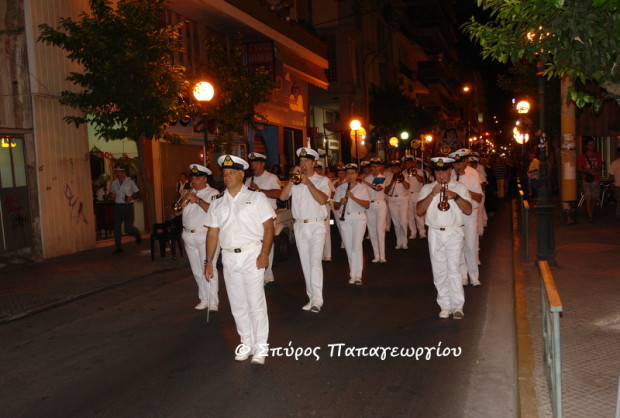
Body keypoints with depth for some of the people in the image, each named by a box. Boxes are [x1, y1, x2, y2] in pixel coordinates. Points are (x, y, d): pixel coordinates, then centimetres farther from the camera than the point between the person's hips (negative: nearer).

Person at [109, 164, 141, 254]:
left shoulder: (130, 181, -3)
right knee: (116, 228, -1)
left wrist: (131, 197, -18)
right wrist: (112, 196, -3)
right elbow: (111, 192, 20)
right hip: (117, 206, 4)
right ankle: (118, 248, 7)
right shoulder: (114, 182, 8)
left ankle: (137, 233, 30)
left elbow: (136, 192, 1)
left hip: (128, 206, -4)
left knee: (128, 228, -6)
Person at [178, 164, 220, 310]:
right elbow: (178, 211, 15)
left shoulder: (213, 193, -2)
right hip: (189, 236, 7)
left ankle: (213, 302, -11)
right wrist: (185, 199, -2)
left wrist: (197, 200, -20)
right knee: (197, 271, 10)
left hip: (206, 236, -7)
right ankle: (204, 299, 20)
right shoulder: (189, 193, 18)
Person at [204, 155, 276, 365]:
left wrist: (264, 253, -16)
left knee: (256, 303, -3)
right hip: (229, 257, 4)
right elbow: (213, 233, 11)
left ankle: (260, 347, 7)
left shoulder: (256, 197, 0)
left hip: (252, 254, -4)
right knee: (237, 304, 10)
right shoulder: (217, 202, 11)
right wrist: (209, 260, 6)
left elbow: (269, 227, -5)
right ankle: (246, 343, 24)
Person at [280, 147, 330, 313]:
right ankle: (312, 298, 15)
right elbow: (282, 196, -3)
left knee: (315, 262, -14)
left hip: (316, 226, -4)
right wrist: (293, 179, -9)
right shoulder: (295, 180, 10)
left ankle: (317, 300, -15)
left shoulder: (322, 180, 2)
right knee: (305, 263, 8)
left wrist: (308, 182, -16)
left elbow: (322, 199, -15)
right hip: (299, 226, 4)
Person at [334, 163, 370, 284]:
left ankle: (357, 275, -10)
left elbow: (367, 205, -4)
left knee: (357, 246, -12)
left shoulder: (362, 187, 5)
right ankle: (353, 273, 13)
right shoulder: (341, 188, 13)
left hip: (359, 218, -3)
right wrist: (341, 202, -9)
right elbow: (335, 205, 13)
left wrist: (353, 197, -15)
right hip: (345, 219, 3)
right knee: (348, 247, 4)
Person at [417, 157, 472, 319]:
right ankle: (445, 307, 13)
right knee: (439, 272, 5)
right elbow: (420, 210, -2)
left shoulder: (460, 188, 8)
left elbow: (468, 210, -1)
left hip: (454, 234, -2)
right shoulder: (427, 188, 11)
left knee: (453, 270, -11)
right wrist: (432, 194, -11)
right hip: (434, 234, 2)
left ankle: (457, 306, -5)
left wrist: (456, 197, -14)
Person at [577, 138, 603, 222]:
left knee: (594, 199, 6)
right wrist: (588, 171, -17)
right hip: (586, 180, -4)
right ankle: (590, 217, -11)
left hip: (596, 180, 4)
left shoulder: (597, 155, 14)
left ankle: (591, 213, 23)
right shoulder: (582, 156, 2)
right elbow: (578, 168, -2)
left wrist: (596, 170, -8)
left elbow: (600, 166, 14)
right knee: (588, 199, -11)